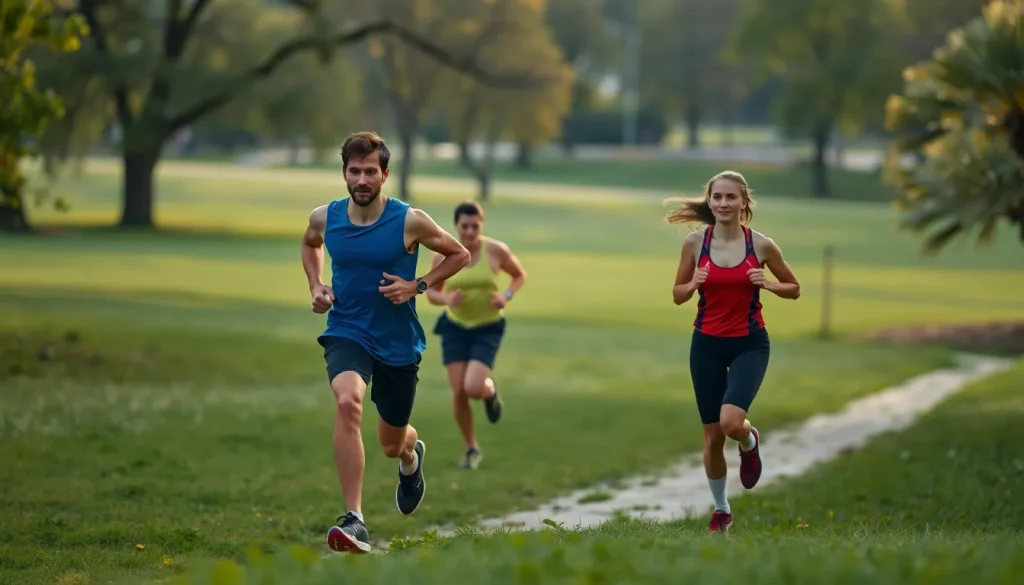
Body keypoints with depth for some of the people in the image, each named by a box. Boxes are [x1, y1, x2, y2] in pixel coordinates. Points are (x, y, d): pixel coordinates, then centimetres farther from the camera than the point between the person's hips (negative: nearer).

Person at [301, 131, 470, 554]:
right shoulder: (324, 218, -5)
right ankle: (354, 520, -35)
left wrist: (417, 286, -11)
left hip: (398, 341, 0)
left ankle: (411, 454, 59)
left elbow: (459, 254, 1)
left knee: (392, 444, 15)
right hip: (346, 332, 0)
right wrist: (316, 287, 3)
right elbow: (309, 244, 20)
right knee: (348, 401, -33)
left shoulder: (410, 221, -13)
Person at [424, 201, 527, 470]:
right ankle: (471, 449, 17)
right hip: (455, 327, 2)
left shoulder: (496, 250, -14)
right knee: (458, 392, -6)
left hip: (487, 329, -2)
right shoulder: (443, 255, -9)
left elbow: (520, 275, 4)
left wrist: (507, 295, -16)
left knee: (474, 389, -21)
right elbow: (431, 293, 3)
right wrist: (446, 299, -20)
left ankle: (490, 390, 19)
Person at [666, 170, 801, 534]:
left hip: (749, 344, -2)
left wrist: (767, 284, -15)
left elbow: (794, 289, 5)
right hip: (707, 343, 2)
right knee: (712, 435, 6)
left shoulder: (761, 244, -7)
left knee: (731, 421, -24)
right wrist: (694, 283, -15)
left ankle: (750, 443, 14)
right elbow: (678, 295, 6)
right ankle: (721, 510, 27)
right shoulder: (695, 242, -4)